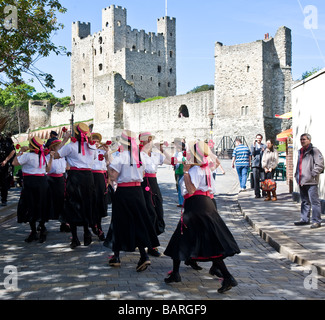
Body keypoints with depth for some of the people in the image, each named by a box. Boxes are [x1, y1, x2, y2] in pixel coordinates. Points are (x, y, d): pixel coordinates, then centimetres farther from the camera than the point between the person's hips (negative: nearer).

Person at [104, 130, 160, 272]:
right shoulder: (139, 156, 4)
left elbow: (113, 176, -13)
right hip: (137, 190, 4)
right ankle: (144, 255, -3)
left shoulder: (121, 156, -12)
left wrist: (108, 164, 0)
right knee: (138, 222, 8)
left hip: (123, 192, -4)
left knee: (119, 223, 8)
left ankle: (116, 256, 18)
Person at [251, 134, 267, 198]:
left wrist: (264, 151, -6)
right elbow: (252, 153, -3)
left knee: (263, 179, -4)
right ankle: (257, 194, 0)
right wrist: (254, 145, -11)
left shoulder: (264, 146, 15)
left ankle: (264, 193, 5)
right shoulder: (253, 145, 13)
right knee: (256, 180, -3)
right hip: (255, 164, -1)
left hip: (262, 165, 1)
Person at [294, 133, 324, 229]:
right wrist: (297, 175, 19)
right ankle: (305, 219, 24)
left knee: (314, 201, -6)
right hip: (301, 181, 8)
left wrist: (313, 174, -15)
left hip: (311, 182, -8)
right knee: (305, 201, 16)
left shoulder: (314, 151, -7)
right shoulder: (300, 152, 18)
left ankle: (316, 221, -1)